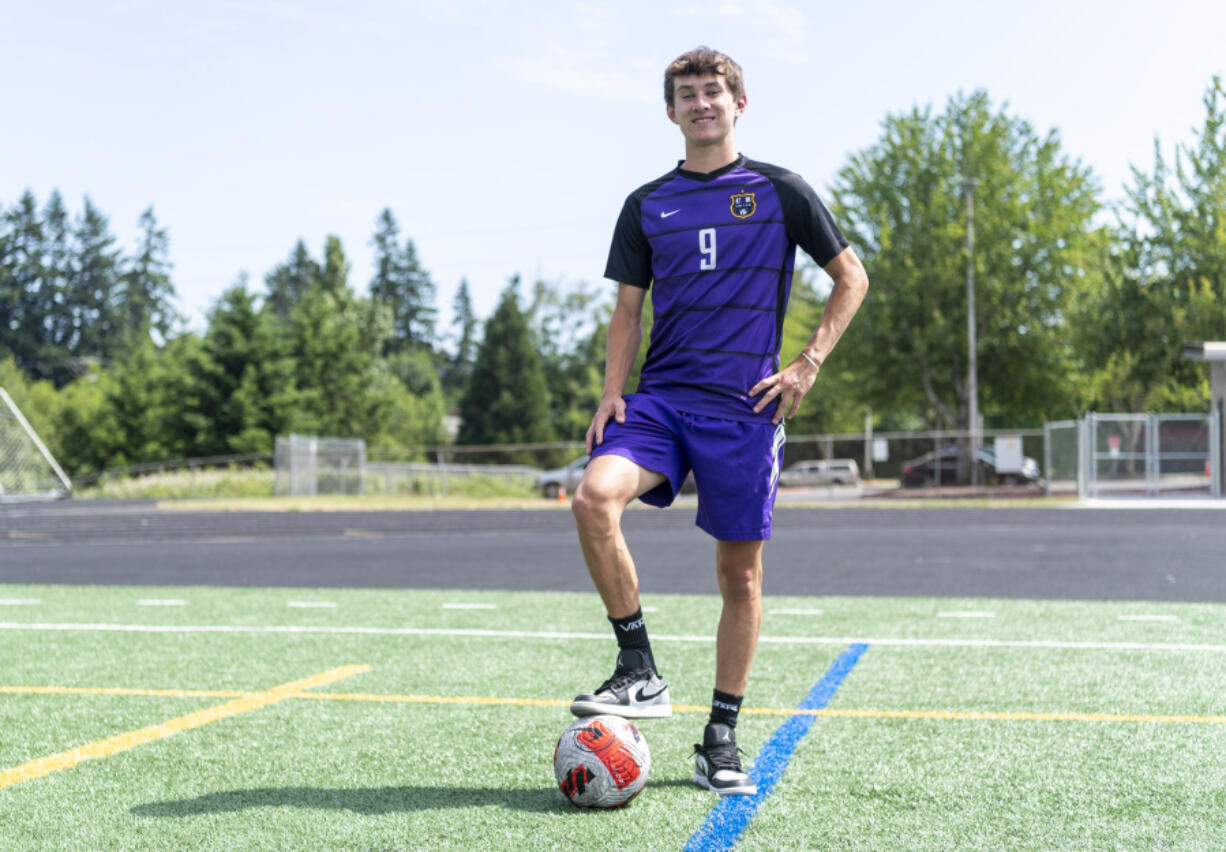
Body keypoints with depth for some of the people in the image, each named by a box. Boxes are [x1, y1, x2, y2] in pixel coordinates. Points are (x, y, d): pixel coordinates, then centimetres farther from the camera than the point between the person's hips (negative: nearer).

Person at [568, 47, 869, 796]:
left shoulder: (779, 191, 4)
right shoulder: (646, 205, 12)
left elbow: (851, 277, 9)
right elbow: (628, 310, 15)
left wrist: (809, 363, -2)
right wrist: (612, 393, 1)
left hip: (745, 405, -2)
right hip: (660, 398, 2)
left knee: (741, 569, 2)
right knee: (595, 497, -25)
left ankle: (722, 740, 15)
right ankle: (642, 675, -12)